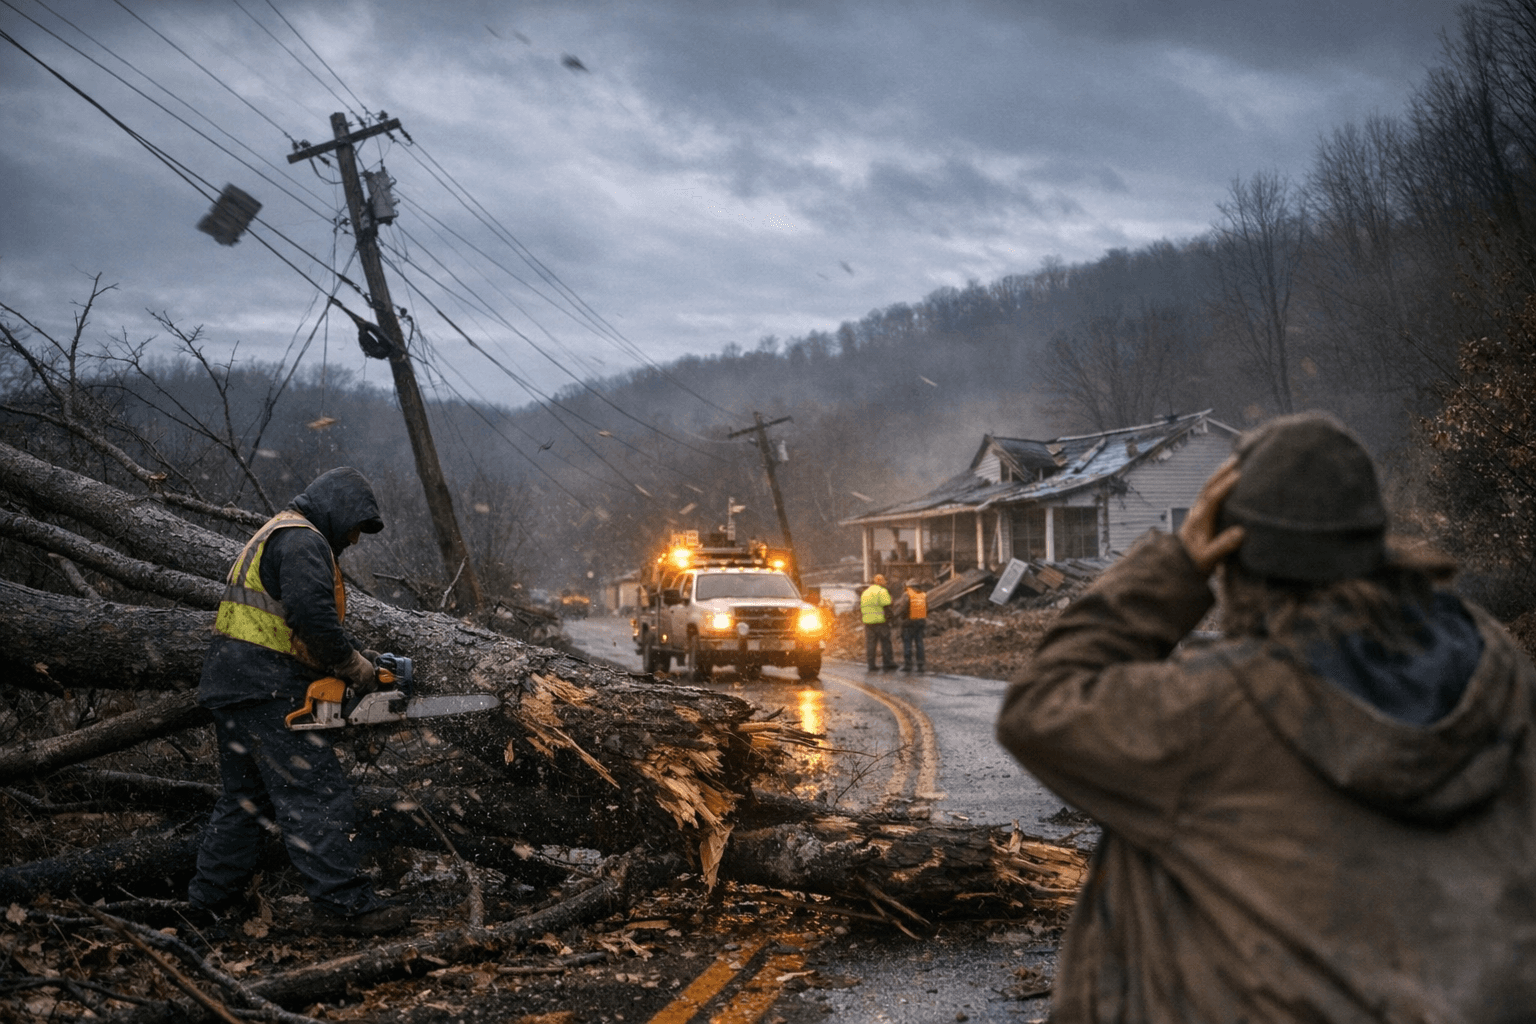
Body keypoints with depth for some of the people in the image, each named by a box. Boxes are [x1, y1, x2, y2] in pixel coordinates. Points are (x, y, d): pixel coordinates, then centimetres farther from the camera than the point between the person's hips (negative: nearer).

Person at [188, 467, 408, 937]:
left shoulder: (275, 536, 25)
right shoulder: (302, 541, -10)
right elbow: (312, 616, -26)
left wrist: (335, 669, 12)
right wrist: (355, 666, -14)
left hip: (230, 686, 11)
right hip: (265, 688, -11)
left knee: (245, 794, 18)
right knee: (317, 795, -11)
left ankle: (214, 895, 23)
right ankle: (344, 904, -12)